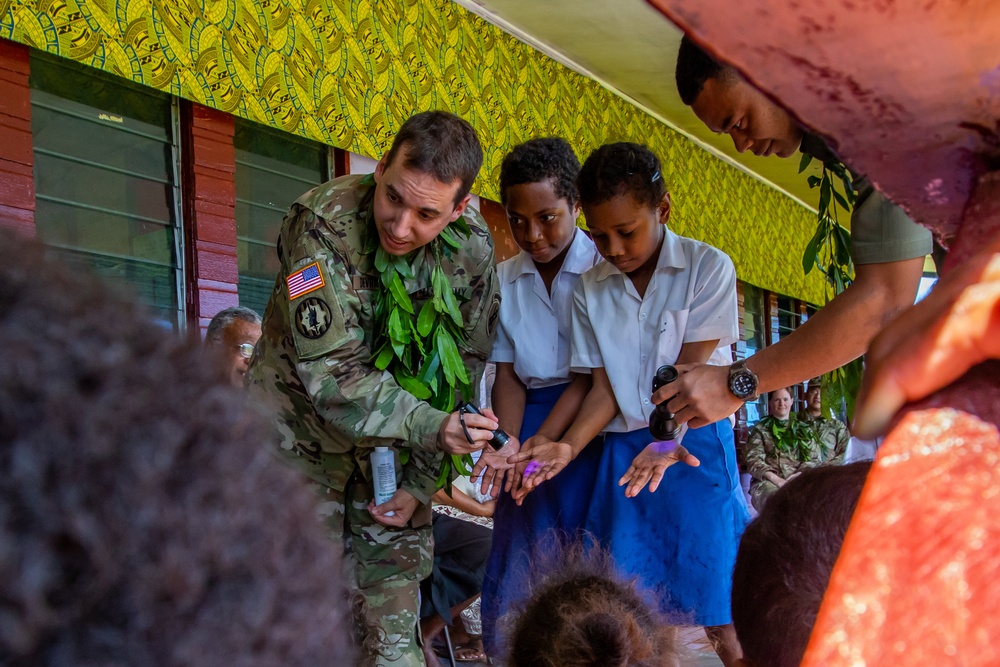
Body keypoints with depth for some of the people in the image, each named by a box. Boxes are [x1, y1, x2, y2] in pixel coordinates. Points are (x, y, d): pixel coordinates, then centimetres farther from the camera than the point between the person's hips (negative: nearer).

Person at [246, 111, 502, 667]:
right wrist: (431, 427, -40)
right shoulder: (324, 224, -25)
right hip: (303, 426, -3)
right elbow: (330, 372, -28)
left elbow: (464, 370, -3)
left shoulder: (473, 246, -12)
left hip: (395, 442, 4)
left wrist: (420, 482, -5)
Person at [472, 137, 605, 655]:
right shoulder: (503, 279, 6)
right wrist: (508, 446, -13)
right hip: (529, 421, 4)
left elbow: (593, 374, -12)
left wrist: (540, 444, -21)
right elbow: (507, 375, 4)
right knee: (517, 569, 1)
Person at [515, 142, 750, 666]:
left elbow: (690, 371, -9)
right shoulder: (590, 291, 7)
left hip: (694, 445, -3)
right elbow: (605, 388, 5)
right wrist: (568, 447, -10)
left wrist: (665, 442, -23)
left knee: (718, 613, -6)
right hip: (622, 449, 3)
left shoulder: (709, 269, -3)